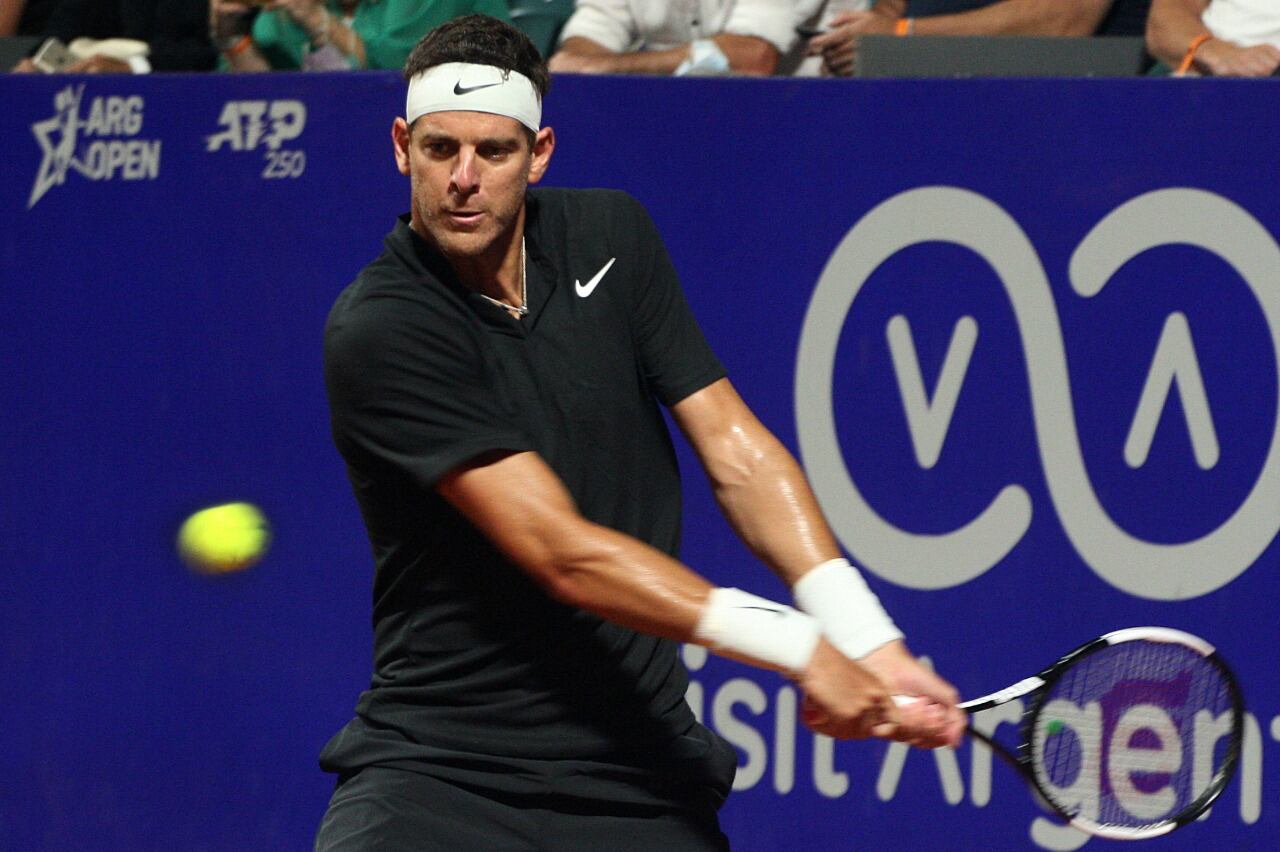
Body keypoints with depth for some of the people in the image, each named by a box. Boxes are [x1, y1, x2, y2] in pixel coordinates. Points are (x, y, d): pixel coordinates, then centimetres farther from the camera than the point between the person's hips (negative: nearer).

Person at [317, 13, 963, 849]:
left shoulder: (612, 237, 4)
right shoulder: (377, 332, -16)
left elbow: (733, 446, 2)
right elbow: (559, 552, -21)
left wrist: (866, 640, -12)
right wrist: (801, 649, -23)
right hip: (438, 765, -4)